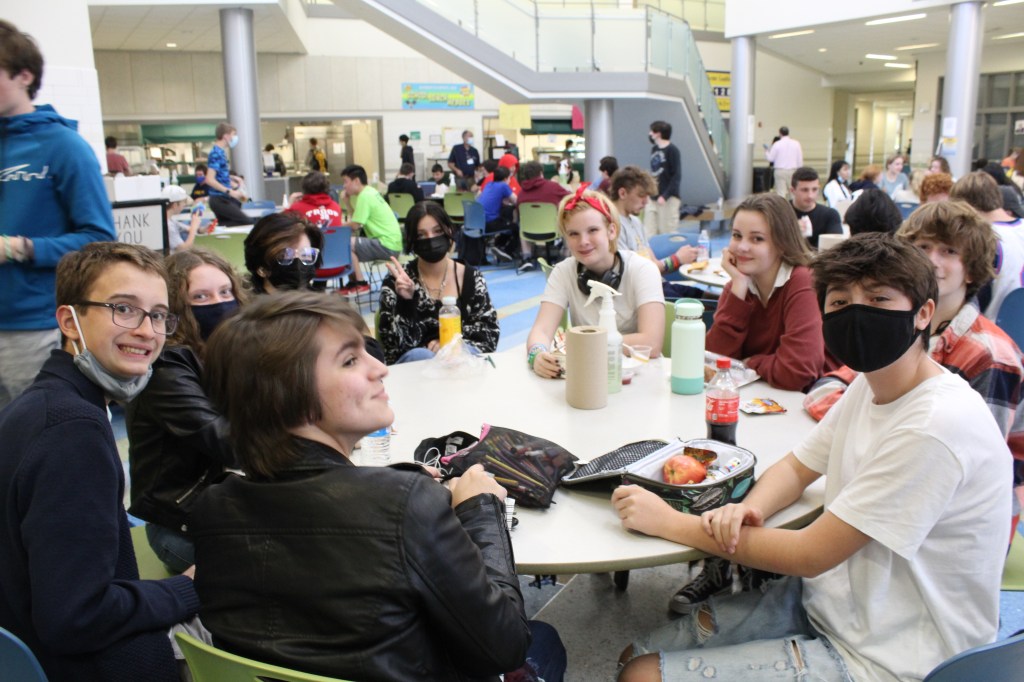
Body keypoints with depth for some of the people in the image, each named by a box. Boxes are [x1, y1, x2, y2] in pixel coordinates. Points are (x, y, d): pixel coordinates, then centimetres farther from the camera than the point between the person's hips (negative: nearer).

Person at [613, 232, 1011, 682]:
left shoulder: (937, 425, -27)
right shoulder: (871, 384, 1)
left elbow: (810, 555, -24)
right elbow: (796, 468, 11)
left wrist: (668, 522, -18)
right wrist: (748, 509, -13)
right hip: (825, 601, 8)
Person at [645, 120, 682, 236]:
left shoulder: (672, 150, -7)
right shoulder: (654, 149, 13)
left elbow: (677, 176, -11)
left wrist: (665, 196, -18)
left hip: (668, 198, -7)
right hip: (653, 198, 7)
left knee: (667, 233, -3)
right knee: (648, 233, 3)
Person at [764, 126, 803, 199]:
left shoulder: (777, 144, -5)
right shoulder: (796, 143, 2)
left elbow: (770, 158, -1)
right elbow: (800, 159, 5)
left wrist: (766, 151, 16)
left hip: (780, 171, -2)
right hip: (792, 171, 2)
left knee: (780, 192, -2)